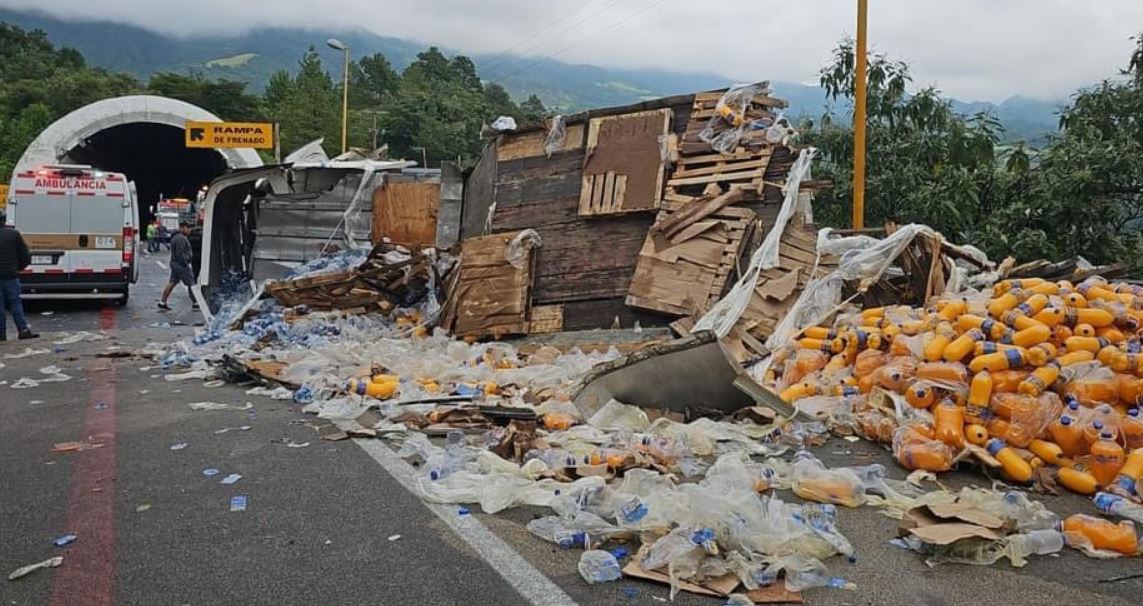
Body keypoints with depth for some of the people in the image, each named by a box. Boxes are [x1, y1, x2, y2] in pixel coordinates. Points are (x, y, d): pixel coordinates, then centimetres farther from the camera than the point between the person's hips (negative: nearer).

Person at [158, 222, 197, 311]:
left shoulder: (176, 237, 17)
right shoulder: (181, 238, -18)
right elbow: (180, 253, -23)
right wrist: (185, 264, -18)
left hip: (175, 263, 11)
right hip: (181, 265, -11)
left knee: (172, 283, 11)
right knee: (191, 283, 0)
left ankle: (162, 302, 11)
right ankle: (195, 303, 7)